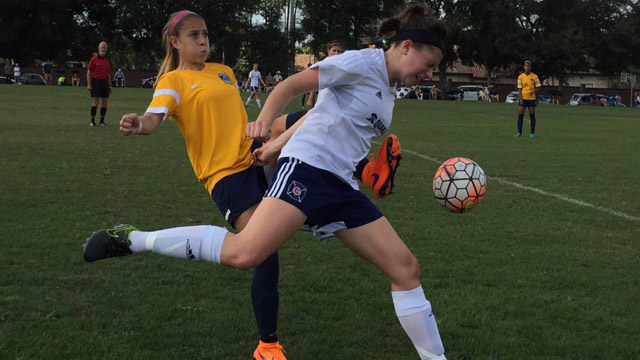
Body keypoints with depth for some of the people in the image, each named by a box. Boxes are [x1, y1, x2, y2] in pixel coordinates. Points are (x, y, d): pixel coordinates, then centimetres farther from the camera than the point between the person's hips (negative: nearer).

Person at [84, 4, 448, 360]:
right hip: (306, 169, -9)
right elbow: (292, 85, -9)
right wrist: (264, 121, -24)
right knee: (243, 254, -26)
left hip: (341, 187, 9)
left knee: (405, 267, 4)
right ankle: (132, 240, -12)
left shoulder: (388, 91, 21)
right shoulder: (364, 62, -5)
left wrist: (279, 146, 22)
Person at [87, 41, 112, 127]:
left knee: (105, 102, 3)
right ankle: (92, 121, -1)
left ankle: (102, 120, 11)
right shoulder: (94, 59, -3)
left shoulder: (107, 61, 14)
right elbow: (89, 72, -4)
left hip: (104, 82, 5)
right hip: (96, 81, -5)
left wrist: (109, 85, 13)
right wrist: (89, 84, -11)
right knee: (95, 102, -7)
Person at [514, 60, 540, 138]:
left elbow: (538, 88, 4)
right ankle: (519, 132, 6)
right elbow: (519, 89, 2)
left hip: (531, 98, -1)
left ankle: (532, 133, 7)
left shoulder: (534, 76, 1)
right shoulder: (520, 77, 3)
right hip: (523, 98, 1)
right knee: (520, 115, -2)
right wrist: (520, 98, -8)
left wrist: (534, 91, -18)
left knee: (532, 116, 0)